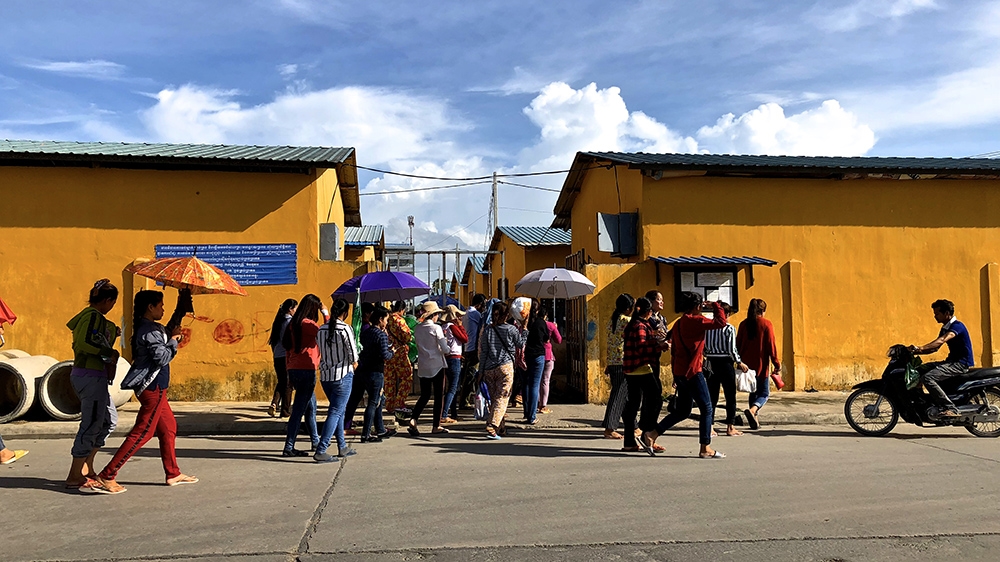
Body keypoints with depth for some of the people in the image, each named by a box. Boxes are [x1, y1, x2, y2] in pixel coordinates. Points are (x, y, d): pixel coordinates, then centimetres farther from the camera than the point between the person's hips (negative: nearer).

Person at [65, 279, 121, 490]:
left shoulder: (90, 315, 16)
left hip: (94, 376, 11)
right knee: (91, 424, -4)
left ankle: (86, 467, 22)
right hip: (91, 375, -11)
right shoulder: (93, 316, -13)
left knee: (109, 420, 17)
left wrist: (113, 333, 19)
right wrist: (110, 353, -16)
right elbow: (84, 343, -24)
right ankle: (74, 476, 3)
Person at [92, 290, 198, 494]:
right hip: (153, 387, -11)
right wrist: (174, 340, -8)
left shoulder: (152, 328, 12)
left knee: (168, 427, 17)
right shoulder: (149, 331, -18)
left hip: (153, 386, 11)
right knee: (142, 432, -7)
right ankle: (106, 477, -4)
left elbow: (165, 337, 25)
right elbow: (162, 357, -23)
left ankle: (173, 473, 26)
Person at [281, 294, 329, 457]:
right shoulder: (308, 324, -13)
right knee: (299, 409, -5)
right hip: (306, 370, -9)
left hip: (294, 369, 9)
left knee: (311, 406, 19)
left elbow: (287, 347, 16)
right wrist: (326, 315, -8)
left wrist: (289, 372, 21)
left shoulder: (293, 324, 13)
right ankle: (289, 448, -3)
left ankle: (316, 441, 29)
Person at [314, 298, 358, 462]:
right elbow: (353, 353, -12)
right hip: (342, 375, -7)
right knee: (336, 412, -3)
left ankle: (342, 447, 26)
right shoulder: (345, 328, -14)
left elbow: (321, 351, 11)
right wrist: (354, 363, 9)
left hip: (325, 375, 7)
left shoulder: (321, 329, 5)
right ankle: (320, 451, -8)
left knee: (338, 410, 19)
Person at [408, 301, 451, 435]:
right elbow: (445, 349, -14)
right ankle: (436, 426, 11)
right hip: (437, 365, -5)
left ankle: (413, 420, -8)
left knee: (424, 395, 11)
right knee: (438, 396, 6)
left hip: (422, 367, 5)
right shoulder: (436, 328, -12)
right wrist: (448, 351, 9)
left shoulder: (417, 328, 5)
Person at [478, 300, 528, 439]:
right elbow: (521, 344, 12)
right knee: (501, 399, -3)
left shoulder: (487, 329, 3)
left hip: (489, 369, 4)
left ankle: (501, 428, 23)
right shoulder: (511, 329, -4)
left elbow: (483, 352, 4)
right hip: (505, 367, -3)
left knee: (494, 399, 14)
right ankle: (492, 429, -15)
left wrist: (481, 371, 9)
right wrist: (524, 328, 22)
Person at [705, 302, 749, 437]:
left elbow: (703, 347, 4)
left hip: (711, 363, 5)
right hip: (725, 363, -5)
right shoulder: (729, 328, -10)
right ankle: (730, 427, 10)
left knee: (712, 396, 9)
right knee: (730, 395, 6)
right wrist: (740, 363, -1)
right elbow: (732, 350, -13)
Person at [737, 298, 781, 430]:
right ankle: (752, 410, -24)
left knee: (753, 391, 18)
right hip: (761, 364, -4)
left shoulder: (743, 324, 4)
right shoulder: (766, 324, -7)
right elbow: (771, 345, -9)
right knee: (764, 393, 4)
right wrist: (776, 363, -1)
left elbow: (738, 345, 8)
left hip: (747, 364, 4)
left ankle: (754, 419, 14)